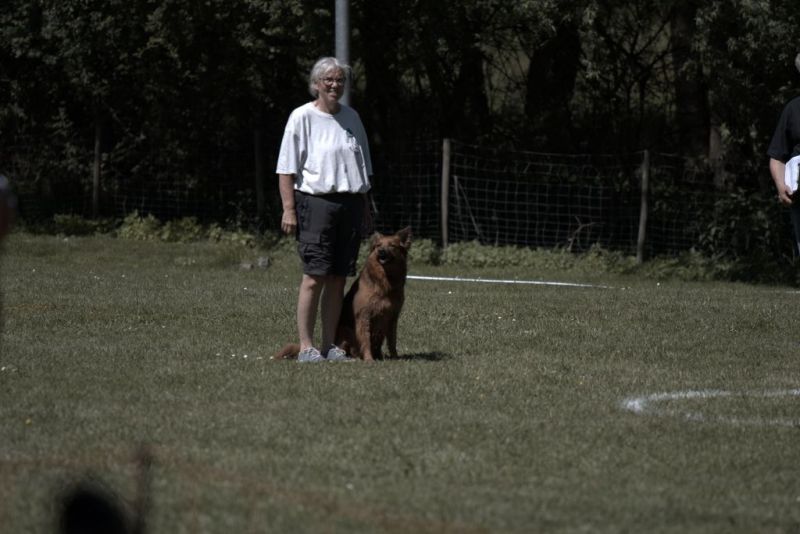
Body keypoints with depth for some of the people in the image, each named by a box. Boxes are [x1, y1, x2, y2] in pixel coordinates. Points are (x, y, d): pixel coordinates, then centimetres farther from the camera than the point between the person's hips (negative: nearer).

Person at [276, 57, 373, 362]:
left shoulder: (351, 117, 16)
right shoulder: (303, 117, -2)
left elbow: (363, 167, 23)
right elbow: (286, 168, -5)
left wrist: (365, 208, 19)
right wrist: (288, 209, -13)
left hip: (350, 204, 6)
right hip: (316, 202, -6)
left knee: (338, 279, 5)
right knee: (314, 276, -10)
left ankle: (329, 345, 10)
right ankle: (306, 346, -9)